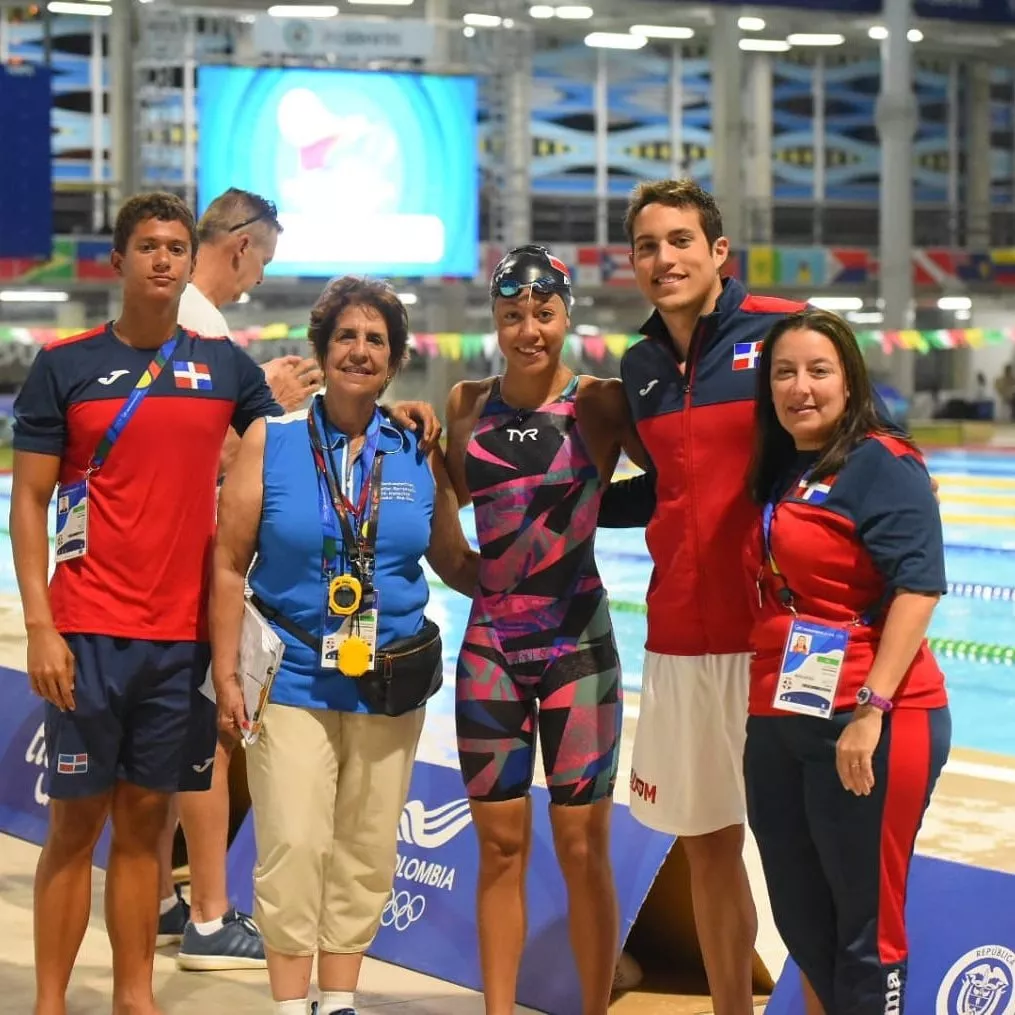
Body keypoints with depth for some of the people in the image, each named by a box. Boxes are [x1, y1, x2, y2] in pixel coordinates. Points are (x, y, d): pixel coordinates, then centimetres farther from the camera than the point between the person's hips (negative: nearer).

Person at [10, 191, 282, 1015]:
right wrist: (39, 626, -9)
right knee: (78, 819, 2)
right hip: (90, 633, -2)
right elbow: (29, 501, -2)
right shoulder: (65, 365, -1)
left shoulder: (224, 365, 7)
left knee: (145, 819, 10)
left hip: (185, 631, 3)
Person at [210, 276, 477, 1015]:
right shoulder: (270, 442, 0)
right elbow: (230, 565, 0)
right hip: (293, 683, -2)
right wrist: (227, 677, -5)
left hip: (390, 689, 2)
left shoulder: (420, 455, 6)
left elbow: (457, 565, 13)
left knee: (366, 854, 7)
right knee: (294, 848, -7)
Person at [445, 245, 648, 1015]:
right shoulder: (466, 404, 5)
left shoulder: (601, 403, -6)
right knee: (501, 847, 8)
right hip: (491, 641, 3)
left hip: (578, 642, -3)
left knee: (583, 850, 3)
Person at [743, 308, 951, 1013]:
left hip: (869, 725, -8)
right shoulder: (776, 474, 14)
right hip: (777, 723, 8)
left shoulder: (883, 464, -9)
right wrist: (766, 708, 13)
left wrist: (872, 709, -22)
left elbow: (919, 587, -17)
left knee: (866, 922, 1)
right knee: (800, 917, 18)